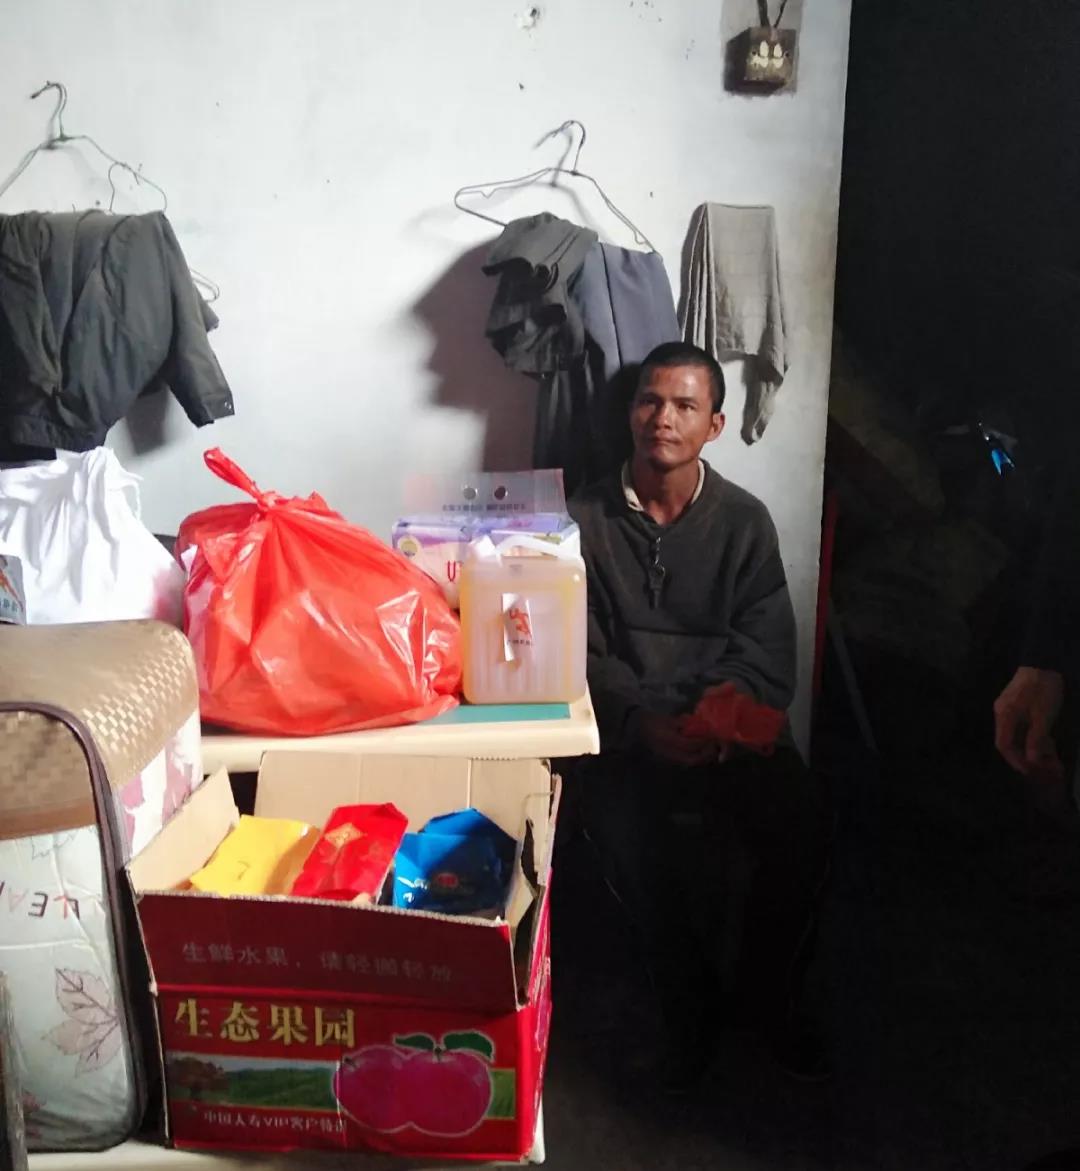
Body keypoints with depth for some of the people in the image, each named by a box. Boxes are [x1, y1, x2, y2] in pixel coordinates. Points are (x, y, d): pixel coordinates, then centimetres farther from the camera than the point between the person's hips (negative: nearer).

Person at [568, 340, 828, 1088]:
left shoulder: (744, 521, 5)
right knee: (627, 833, -29)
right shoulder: (587, 519, 2)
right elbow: (581, 654, -3)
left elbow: (767, 652, -2)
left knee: (801, 821, -23)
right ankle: (689, 1008, 0)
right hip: (627, 731, -1)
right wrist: (644, 723, -21)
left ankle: (764, 995, 6)